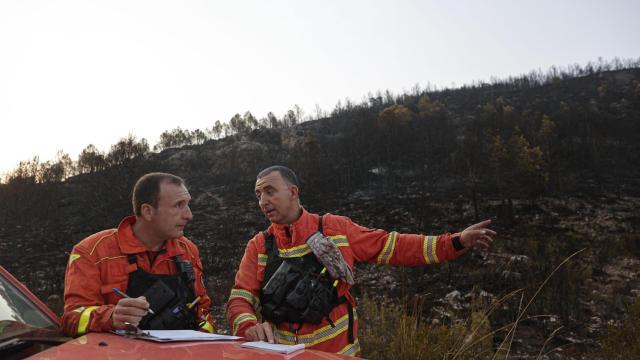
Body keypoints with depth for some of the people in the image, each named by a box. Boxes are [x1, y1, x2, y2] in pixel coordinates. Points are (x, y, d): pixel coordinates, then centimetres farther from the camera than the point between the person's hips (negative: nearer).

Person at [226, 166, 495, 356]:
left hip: (340, 351, 0)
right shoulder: (259, 246, -2)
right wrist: (251, 326, -28)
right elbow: (240, 300, -5)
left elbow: (391, 246, 1)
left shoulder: (335, 228, -3)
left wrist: (454, 243, -5)